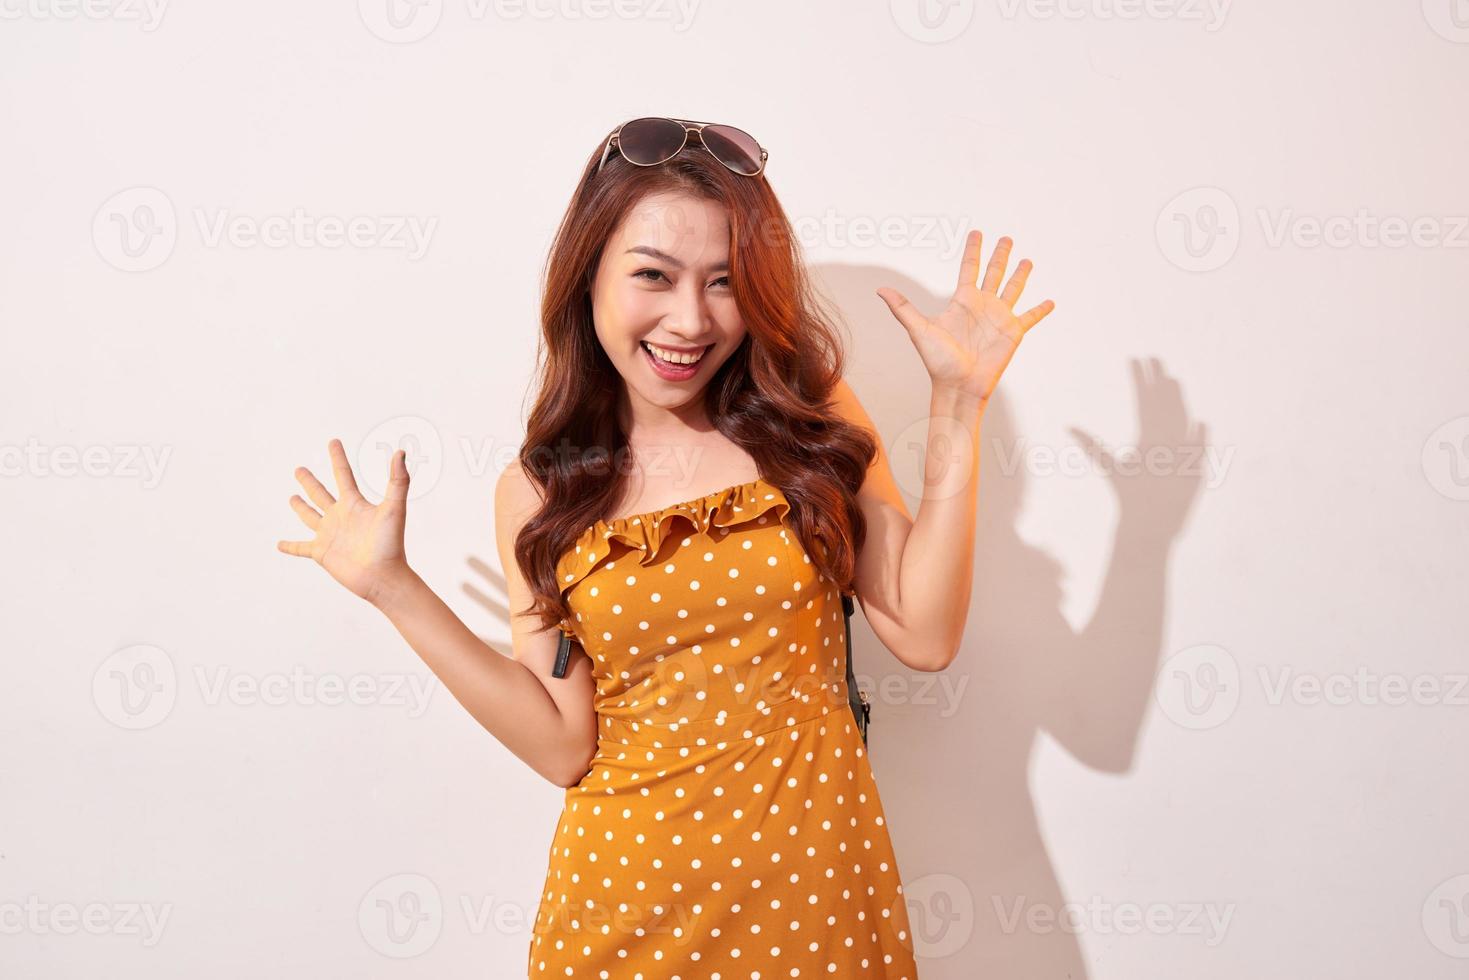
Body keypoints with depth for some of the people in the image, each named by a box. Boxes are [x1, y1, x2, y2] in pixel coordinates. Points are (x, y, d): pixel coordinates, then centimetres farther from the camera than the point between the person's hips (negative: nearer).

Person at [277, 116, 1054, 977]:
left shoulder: (814, 422, -3)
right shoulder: (540, 493, -3)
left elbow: (925, 634, -9)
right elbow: (563, 745, -7)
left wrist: (957, 410, -11)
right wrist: (394, 586, -9)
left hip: (814, 873, 1)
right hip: (631, 894, 0)